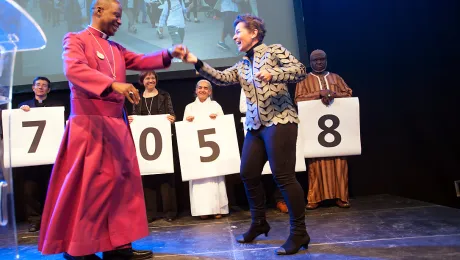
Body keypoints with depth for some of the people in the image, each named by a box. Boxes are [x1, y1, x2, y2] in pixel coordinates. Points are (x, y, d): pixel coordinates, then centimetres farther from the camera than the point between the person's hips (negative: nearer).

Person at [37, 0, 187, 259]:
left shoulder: (116, 48, 20)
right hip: (90, 124, -7)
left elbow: (140, 61, 13)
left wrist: (169, 54, -3)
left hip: (116, 125, 8)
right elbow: (73, 69, -19)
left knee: (122, 181, 6)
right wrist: (114, 84, -32)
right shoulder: (76, 39, -2)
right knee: (87, 185, -4)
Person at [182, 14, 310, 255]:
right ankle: (259, 223, 25)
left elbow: (300, 70, -8)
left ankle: (299, 233, 0)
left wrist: (272, 75, -23)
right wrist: (197, 63, -6)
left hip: (279, 120, -7)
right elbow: (221, 78, 5)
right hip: (255, 125, 7)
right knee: (248, 174, 7)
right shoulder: (242, 66, 19)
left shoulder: (275, 50, 2)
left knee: (283, 176, -11)